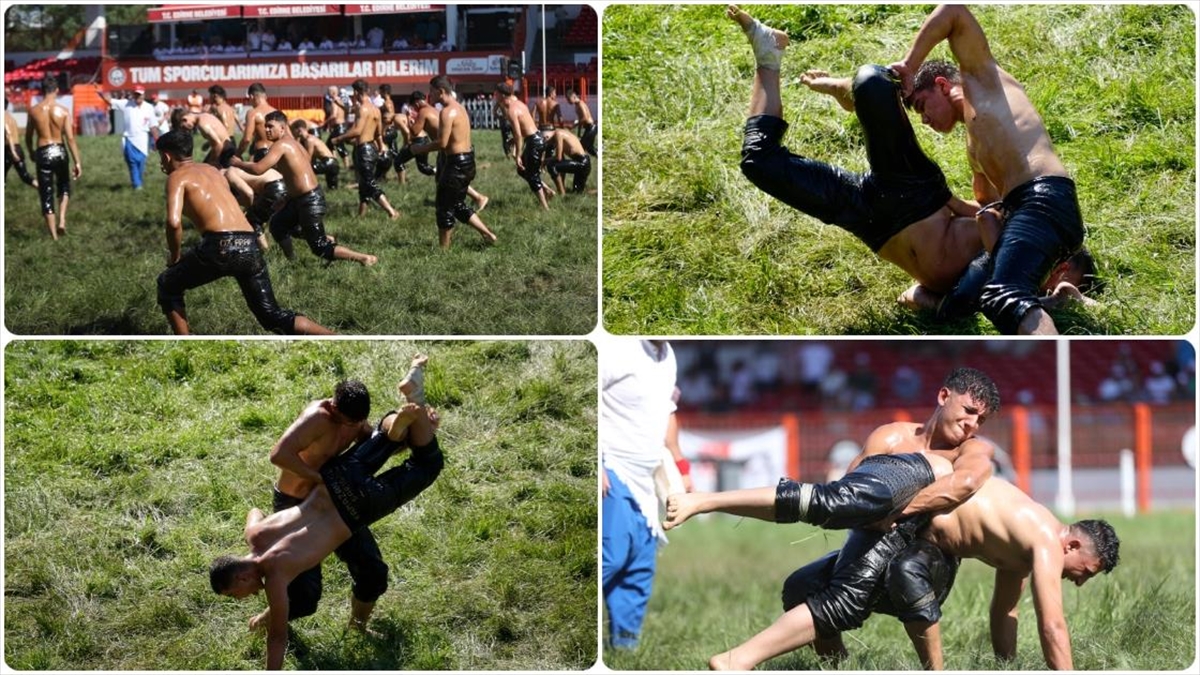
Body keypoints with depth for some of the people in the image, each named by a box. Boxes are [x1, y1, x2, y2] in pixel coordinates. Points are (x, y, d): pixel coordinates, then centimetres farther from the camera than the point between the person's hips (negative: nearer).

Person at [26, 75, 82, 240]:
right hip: (59, 151, 0)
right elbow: (70, 138, -10)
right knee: (64, 186, 26)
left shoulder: (34, 110, -4)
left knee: (46, 194, 8)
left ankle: (53, 235, 8)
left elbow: (28, 136, 7)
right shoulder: (63, 111, -8)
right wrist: (77, 162, -5)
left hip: (43, 153, 0)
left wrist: (31, 152, 27)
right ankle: (62, 220, 7)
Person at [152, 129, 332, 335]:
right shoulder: (211, 171, 28)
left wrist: (174, 257, 5)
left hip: (221, 245, -6)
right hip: (250, 247, 6)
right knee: (273, 317, 10)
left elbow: (174, 222, -9)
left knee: (167, 285, 19)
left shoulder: (177, 177, 6)